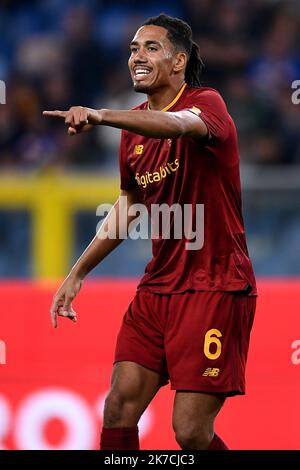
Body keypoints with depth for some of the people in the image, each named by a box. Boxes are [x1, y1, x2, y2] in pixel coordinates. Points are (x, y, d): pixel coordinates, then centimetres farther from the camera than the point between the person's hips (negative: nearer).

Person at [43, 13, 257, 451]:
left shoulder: (206, 103, -11)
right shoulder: (134, 127, 11)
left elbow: (178, 124, -37)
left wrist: (102, 115, -53)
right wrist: (78, 273, 25)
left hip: (215, 287, -7)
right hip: (157, 287, 7)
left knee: (191, 431, -9)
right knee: (119, 410, -3)